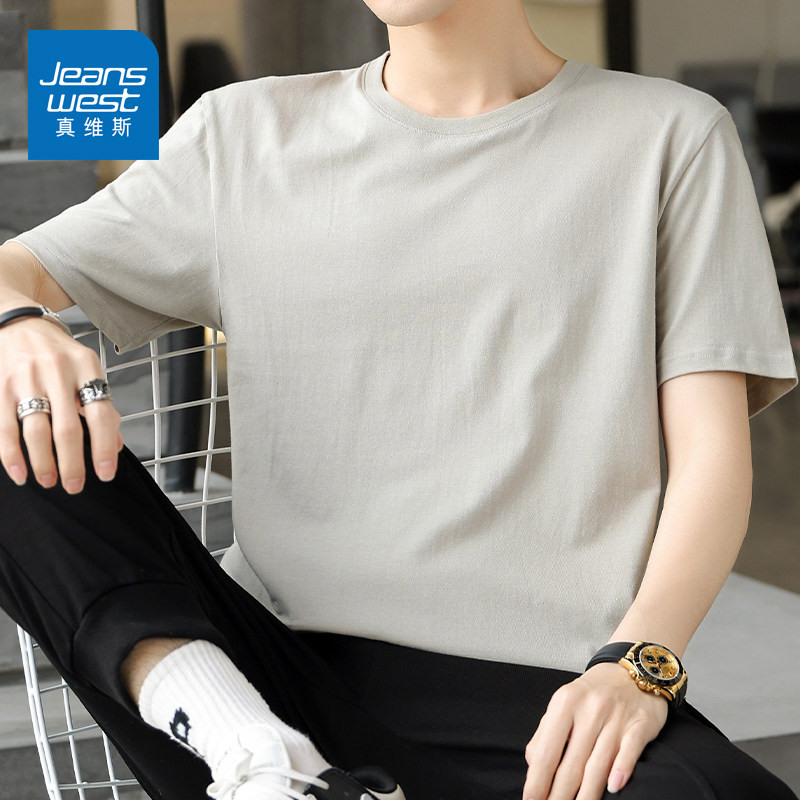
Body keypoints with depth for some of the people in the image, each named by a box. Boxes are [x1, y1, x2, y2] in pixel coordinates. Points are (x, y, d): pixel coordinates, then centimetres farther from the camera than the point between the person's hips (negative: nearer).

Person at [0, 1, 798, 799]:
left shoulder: (671, 138, 11)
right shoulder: (242, 134, 16)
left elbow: (712, 455, 4)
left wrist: (635, 669, -15)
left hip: (544, 702, -2)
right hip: (279, 682, 2)